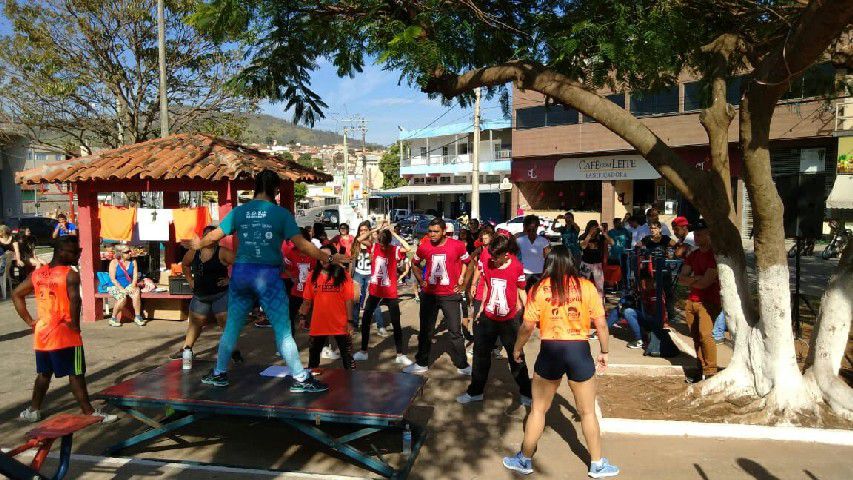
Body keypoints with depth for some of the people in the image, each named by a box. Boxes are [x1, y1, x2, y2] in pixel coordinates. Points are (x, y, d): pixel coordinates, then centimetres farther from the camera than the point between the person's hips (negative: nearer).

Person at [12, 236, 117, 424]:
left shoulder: (37, 273, 8)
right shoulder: (71, 275, -16)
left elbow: (16, 295, 16)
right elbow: (75, 299, -31)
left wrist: (29, 320, 15)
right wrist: (75, 324, -19)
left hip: (41, 333, 7)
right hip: (64, 334, -7)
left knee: (43, 374, 22)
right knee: (76, 374, 0)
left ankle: (33, 411, 32)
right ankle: (89, 413, 5)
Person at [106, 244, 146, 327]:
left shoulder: (133, 262, 5)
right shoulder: (114, 262, -7)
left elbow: (135, 276, 2)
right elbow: (112, 279, -11)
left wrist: (133, 286, -16)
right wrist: (121, 289, -21)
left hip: (128, 285, 3)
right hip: (115, 286, -3)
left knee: (137, 292, -30)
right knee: (122, 298, -33)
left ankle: (137, 317, -22)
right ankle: (113, 319, -12)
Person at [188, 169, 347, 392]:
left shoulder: (238, 212, 5)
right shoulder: (281, 213, -5)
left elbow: (213, 236, 11)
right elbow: (302, 244, -9)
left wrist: (197, 244, 32)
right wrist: (328, 258, 0)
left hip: (240, 273, 4)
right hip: (268, 275, -4)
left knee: (232, 326, 17)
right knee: (283, 330, 1)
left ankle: (219, 374, 29)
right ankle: (300, 379, 5)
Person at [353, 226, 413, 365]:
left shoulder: (395, 250, -10)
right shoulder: (373, 246, -3)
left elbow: (408, 248, -28)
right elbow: (360, 240, -13)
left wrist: (394, 233, -23)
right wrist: (374, 231, -16)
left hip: (390, 293, -2)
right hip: (374, 291, 3)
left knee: (396, 323, 3)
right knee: (365, 320, 8)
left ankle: (400, 355, 12)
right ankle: (363, 351, 23)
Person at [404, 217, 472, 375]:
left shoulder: (457, 245, -8)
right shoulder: (424, 246, -2)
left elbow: (466, 262, 8)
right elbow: (415, 263, 16)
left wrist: (461, 280, 0)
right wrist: (421, 281, 7)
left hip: (450, 295, -2)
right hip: (429, 295, 2)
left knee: (455, 332, 4)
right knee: (425, 331, 11)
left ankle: (462, 365, 16)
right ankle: (421, 363, 24)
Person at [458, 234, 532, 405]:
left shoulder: (517, 268, -15)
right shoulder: (487, 264, -4)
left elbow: (522, 292, -6)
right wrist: (481, 309, 12)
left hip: (509, 320, -4)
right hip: (488, 317, 4)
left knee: (516, 357, 7)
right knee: (481, 354, 13)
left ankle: (526, 393, 26)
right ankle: (475, 391, 28)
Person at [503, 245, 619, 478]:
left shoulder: (540, 288, -5)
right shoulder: (586, 286, -4)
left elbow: (527, 326, -4)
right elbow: (601, 323, -2)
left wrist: (517, 348, 12)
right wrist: (604, 352, 12)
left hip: (550, 351, 0)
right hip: (579, 351, 1)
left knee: (538, 409, 14)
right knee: (587, 411, 17)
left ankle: (525, 460, 28)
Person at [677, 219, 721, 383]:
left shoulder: (714, 254, -9)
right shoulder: (693, 255, 15)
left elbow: (706, 282, -15)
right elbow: (681, 278, 8)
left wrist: (690, 281, 1)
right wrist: (696, 279, -9)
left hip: (709, 301, -7)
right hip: (692, 301, 7)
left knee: (705, 334, -20)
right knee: (696, 337, 5)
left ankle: (711, 372, -14)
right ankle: (702, 371, 11)